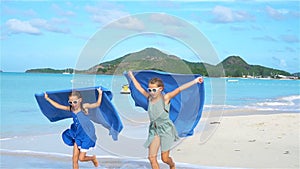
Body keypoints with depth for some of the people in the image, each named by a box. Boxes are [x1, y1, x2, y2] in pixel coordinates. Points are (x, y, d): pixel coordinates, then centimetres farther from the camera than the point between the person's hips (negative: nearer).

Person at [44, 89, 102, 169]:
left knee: (81, 158, 2)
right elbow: (58, 106, 7)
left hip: (87, 135, -5)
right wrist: (48, 99, 11)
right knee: (74, 158, 0)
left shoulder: (84, 107, -15)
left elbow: (97, 104, -20)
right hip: (77, 135, 5)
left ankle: (93, 158, 33)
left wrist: (100, 94, -25)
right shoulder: (71, 109, -2)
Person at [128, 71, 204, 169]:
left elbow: (179, 89, -21)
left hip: (165, 129, -4)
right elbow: (139, 88, 16)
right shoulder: (149, 98, 3)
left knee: (164, 158, 4)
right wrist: (132, 77, 27)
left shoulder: (165, 98, -10)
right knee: (151, 157, -8)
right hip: (154, 129, 4)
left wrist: (195, 81, -28)